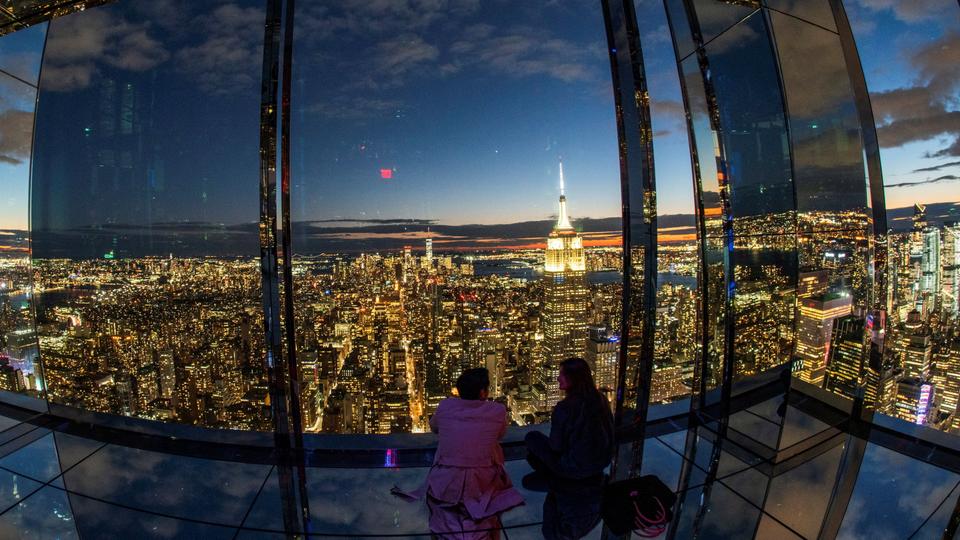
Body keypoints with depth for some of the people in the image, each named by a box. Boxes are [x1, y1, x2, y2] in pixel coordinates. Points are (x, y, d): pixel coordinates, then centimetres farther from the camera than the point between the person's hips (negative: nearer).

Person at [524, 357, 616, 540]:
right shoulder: (601, 400, -11)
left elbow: (556, 447, -19)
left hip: (575, 465, -6)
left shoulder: (564, 408, -29)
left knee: (533, 437, 14)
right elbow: (604, 433, 4)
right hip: (601, 461, 6)